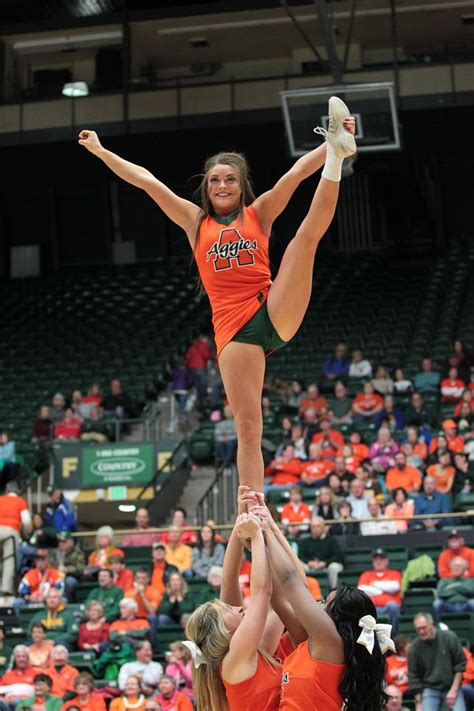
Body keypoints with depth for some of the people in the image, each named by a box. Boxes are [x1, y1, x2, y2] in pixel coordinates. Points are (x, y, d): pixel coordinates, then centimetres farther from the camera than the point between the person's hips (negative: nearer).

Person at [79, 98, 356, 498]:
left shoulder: (258, 213, 12)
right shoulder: (196, 222, 16)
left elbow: (297, 172, -1)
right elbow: (145, 180, 16)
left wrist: (331, 150, -13)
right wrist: (101, 152, 16)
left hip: (276, 312, -1)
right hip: (233, 327, 1)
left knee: (309, 232, -18)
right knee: (247, 427, -6)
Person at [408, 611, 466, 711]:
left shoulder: (449, 637, -10)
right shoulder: (415, 647, -7)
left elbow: (460, 664, -4)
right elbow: (413, 676, -1)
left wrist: (454, 690, -9)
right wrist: (419, 702, -3)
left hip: (452, 687, -1)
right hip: (430, 689, 1)